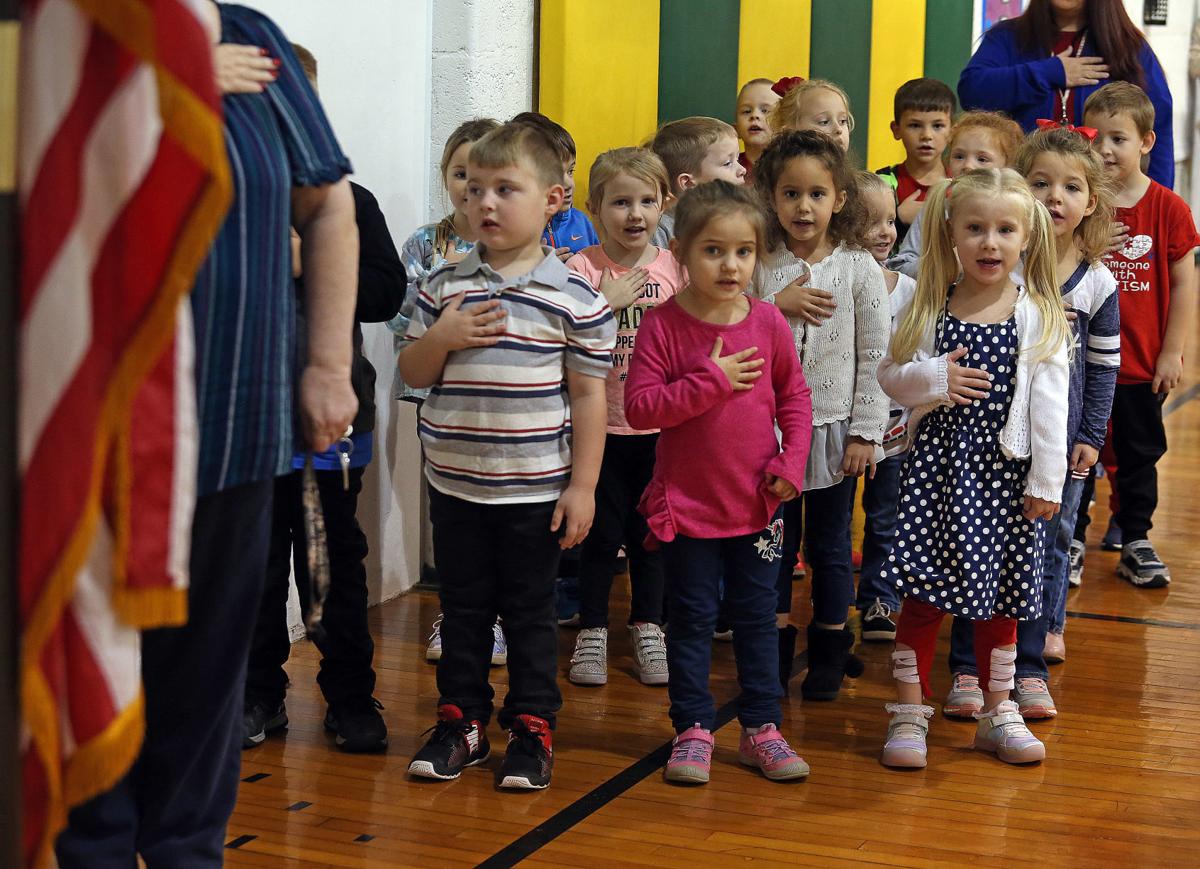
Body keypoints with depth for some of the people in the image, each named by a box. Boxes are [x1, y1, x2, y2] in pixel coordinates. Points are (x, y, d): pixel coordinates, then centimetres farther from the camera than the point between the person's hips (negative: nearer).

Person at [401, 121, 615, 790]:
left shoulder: (575, 297, -7)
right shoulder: (446, 287, 2)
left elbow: (589, 395, -4)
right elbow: (412, 373, 8)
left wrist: (583, 486, -6)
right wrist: (441, 339, -13)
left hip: (537, 490, -3)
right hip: (455, 483, 3)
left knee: (530, 611, 9)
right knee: (463, 607, 13)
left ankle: (532, 728, 21)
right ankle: (462, 721, 26)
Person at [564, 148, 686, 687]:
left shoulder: (675, 267, 0)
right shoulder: (583, 267, -7)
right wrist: (606, 303, -23)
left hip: (659, 426, 2)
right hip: (602, 426, -2)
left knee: (650, 532, 12)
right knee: (602, 533, 6)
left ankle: (647, 629, 27)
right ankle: (592, 632, 22)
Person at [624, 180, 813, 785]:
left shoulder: (768, 322, -3)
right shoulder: (663, 325, -11)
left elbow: (795, 396, 7)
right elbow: (639, 407, -17)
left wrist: (791, 463, -4)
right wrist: (711, 380, -23)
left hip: (757, 504, 3)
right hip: (687, 503, -2)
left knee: (757, 617, 12)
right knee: (692, 618, 7)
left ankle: (761, 728, 23)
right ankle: (693, 730, 18)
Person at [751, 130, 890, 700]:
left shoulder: (860, 269, -5)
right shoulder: (760, 267, -1)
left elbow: (875, 356, -4)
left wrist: (865, 433, -7)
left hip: (834, 428, -1)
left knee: (830, 545, 9)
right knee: (774, 542, 10)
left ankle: (830, 651, 23)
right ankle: (775, 648, 23)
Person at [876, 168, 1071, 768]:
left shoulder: (1039, 317, -3)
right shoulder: (929, 309, 0)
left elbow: (1049, 403, -4)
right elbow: (891, 375, 4)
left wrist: (1046, 481, -7)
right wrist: (934, 378, -16)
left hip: (1005, 470, 0)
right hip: (938, 464, 0)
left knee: (999, 597, 12)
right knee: (924, 593, 1)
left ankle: (997, 713, 26)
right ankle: (909, 713, 12)